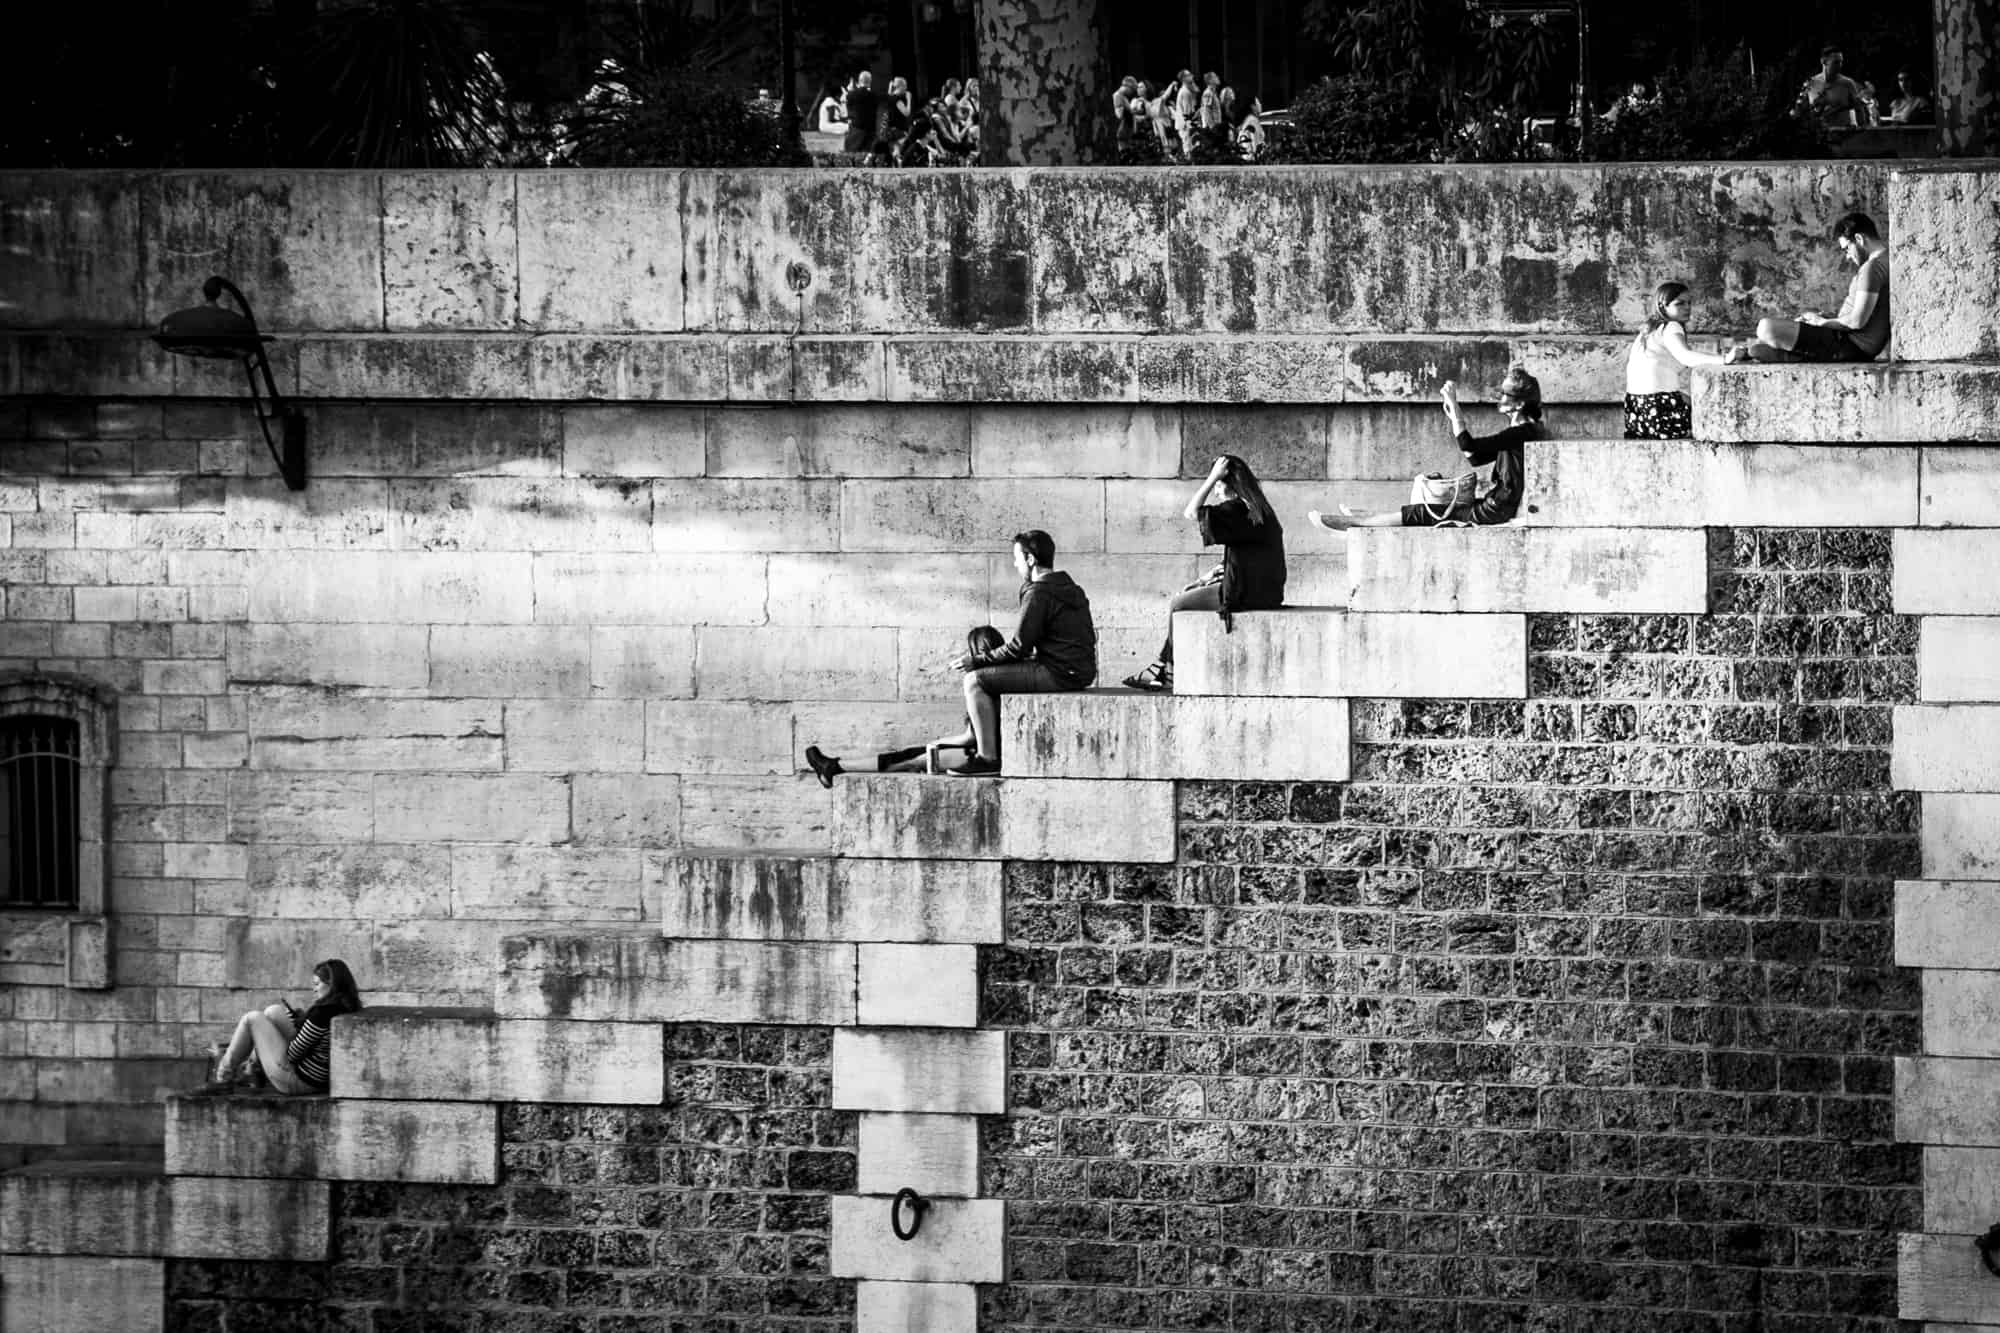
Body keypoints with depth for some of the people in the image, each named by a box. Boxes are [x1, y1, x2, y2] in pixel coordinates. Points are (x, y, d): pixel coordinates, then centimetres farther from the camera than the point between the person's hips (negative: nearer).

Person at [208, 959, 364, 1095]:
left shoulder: (323, 1013, -27)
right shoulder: (349, 1008, -1)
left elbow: (294, 1054, -19)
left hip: (299, 1082, -9)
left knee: (252, 1018, 1)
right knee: (273, 1011, 17)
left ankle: (224, 1074, 18)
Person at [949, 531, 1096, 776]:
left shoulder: (1038, 594, -14)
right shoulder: (1070, 588, 16)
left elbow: (1018, 648, -15)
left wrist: (977, 660, -4)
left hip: (1058, 675, -10)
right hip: (1079, 672, 10)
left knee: (975, 680, -7)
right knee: (992, 676, 26)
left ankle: (987, 757, -6)